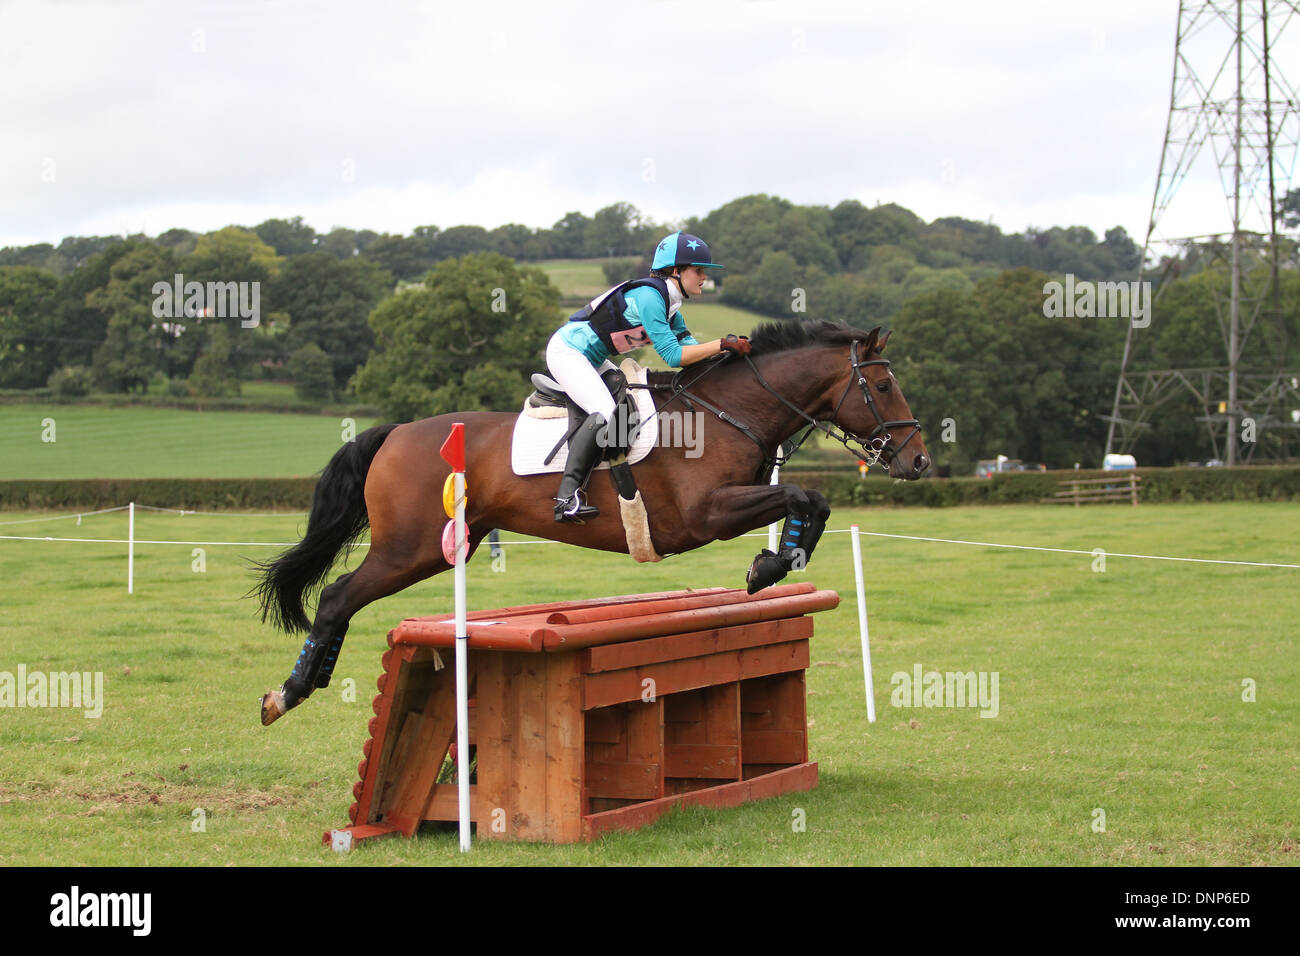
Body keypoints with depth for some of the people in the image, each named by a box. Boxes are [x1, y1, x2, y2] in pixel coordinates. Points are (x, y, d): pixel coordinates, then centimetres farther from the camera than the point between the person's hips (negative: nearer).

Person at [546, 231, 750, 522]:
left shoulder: (670, 301, 7)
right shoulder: (649, 296, -23)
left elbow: (689, 345, 3)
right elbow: (672, 355, -27)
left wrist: (732, 350, -10)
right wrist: (723, 344, -25)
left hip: (590, 358, 11)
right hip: (567, 351, -11)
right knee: (605, 411, -27)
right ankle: (567, 497, -33)